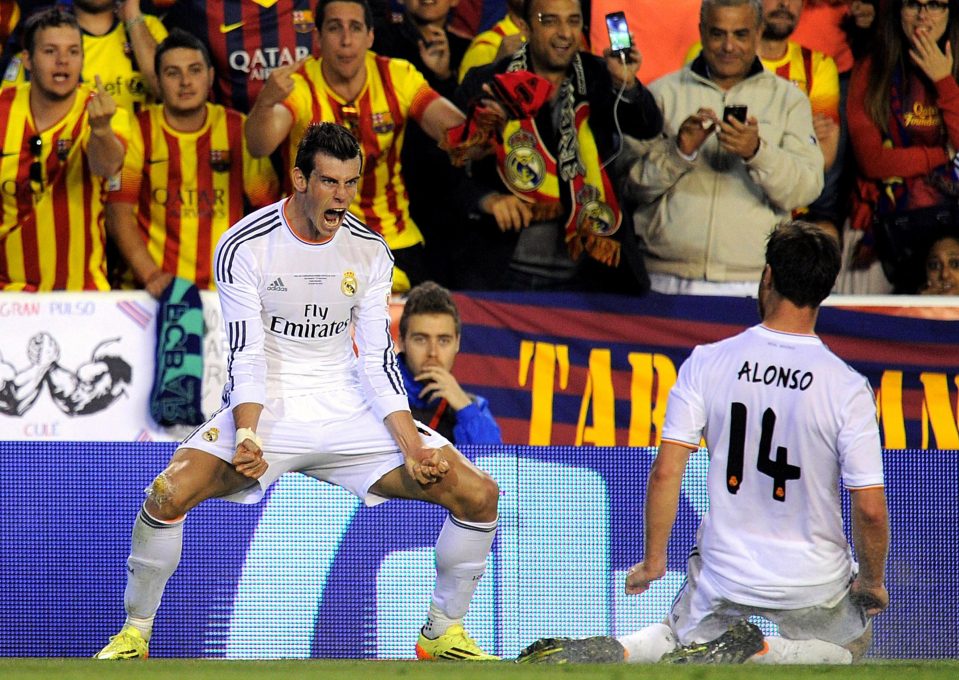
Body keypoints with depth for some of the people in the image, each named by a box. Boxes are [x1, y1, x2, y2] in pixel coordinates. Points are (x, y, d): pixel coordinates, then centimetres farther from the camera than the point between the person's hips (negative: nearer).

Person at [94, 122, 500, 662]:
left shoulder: (370, 252, 1)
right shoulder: (244, 247, -10)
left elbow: (378, 363, 1)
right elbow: (247, 357, -14)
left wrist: (412, 445, -13)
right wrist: (246, 435, -31)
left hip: (349, 411, 3)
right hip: (267, 409, -3)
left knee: (477, 493, -12)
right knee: (169, 493, -30)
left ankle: (444, 634, 8)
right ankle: (135, 633, -7)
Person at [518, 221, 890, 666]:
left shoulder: (707, 362, -9)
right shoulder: (847, 387, -14)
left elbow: (665, 472, -11)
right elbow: (870, 509, -14)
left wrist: (653, 560, 3)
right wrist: (872, 582, 4)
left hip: (724, 574, 2)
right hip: (813, 581, -2)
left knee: (681, 638, 30)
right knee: (853, 644, 28)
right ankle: (759, 655, -6)